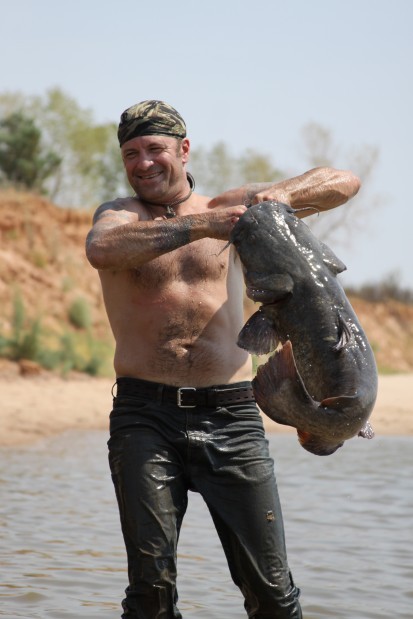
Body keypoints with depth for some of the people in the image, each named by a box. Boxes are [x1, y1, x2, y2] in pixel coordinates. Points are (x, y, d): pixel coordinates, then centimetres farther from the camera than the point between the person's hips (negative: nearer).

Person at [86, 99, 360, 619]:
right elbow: (101, 250, -18)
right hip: (146, 417, -1)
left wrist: (283, 194, -8)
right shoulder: (120, 214, 9)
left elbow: (343, 182, 12)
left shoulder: (229, 207, 13)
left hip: (230, 418, 1)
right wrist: (200, 226, -23)